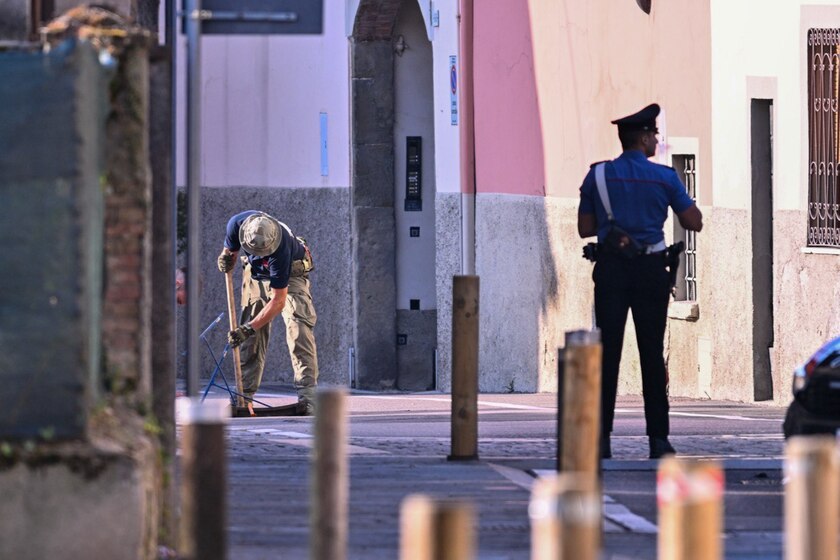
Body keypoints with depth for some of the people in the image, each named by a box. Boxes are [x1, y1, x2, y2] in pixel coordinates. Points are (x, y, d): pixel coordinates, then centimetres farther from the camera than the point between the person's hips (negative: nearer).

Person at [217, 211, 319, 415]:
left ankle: (307, 395, -26)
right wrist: (227, 256, -26)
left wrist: (249, 328, -38)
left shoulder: (280, 248, -42)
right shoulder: (237, 224, -29)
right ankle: (244, 395, 1)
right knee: (251, 339, -3)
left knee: (298, 328, -21)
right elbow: (231, 248, -2)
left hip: (290, 273, -5)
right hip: (256, 273, 5)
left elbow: (278, 301, -37)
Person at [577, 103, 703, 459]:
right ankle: (658, 439, 3)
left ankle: (601, 437, -6)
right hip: (650, 270, -1)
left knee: (607, 352, 1)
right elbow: (694, 223, 3)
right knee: (652, 354, 5)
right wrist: (675, 198, 20)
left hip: (610, 269, 1)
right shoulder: (664, 177, -3)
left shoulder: (598, 176, 2)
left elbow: (585, 228, 6)